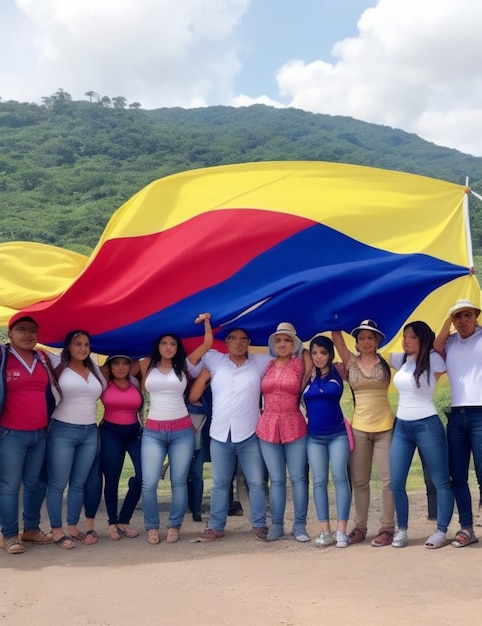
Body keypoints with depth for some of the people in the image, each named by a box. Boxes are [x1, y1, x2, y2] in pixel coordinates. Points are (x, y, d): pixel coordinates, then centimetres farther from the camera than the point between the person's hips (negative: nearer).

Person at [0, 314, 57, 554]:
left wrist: (49, 421, 15)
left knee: (36, 483, 12)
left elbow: (53, 388, 22)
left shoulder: (43, 358, 8)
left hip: (40, 433, 5)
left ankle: (31, 529, 26)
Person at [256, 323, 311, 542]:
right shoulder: (267, 365, 10)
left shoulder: (299, 365, 1)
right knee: (276, 479, 8)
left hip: (294, 426, -2)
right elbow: (260, 393, 16)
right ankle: (276, 525, 16)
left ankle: (299, 526, 12)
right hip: (267, 427, 2)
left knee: (298, 478, 2)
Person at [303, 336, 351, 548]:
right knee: (319, 481, 2)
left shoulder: (337, 373, 0)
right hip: (314, 436, 1)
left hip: (337, 434, -1)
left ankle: (341, 531, -3)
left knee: (340, 478, -6)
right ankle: (324, 531, 7)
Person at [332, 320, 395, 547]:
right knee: (359, 481, 8)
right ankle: (360, 527, 18)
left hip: (385, 427, -2)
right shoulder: (351, 362, 5)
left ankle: (387, 528, 9)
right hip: (359, 428, 2)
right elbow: (336, 336, 1)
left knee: (388, 479, 0)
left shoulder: (385, 362, 2)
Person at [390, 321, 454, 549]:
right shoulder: (400, 360, 8)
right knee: (396, 483, 3)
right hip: (401, 427, 5)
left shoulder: (433, 360, -7)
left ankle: (441, 531, 13)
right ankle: (402, 530, 16)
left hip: (427, 425, -5)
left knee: (441, 482, 3)